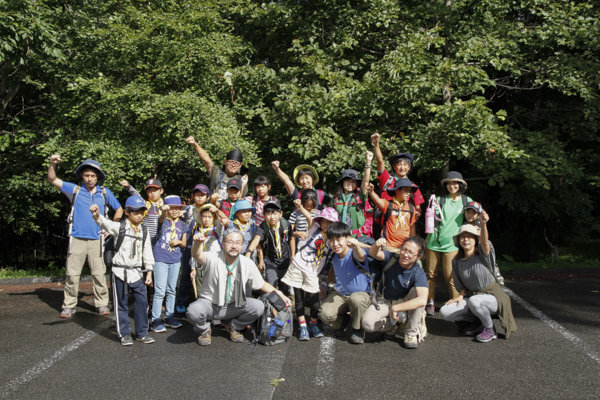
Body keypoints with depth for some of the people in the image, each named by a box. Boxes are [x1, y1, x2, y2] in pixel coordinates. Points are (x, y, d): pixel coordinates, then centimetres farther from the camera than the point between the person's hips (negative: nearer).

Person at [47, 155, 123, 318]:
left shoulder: (105, 193, 8)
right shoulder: (75, 190, 6)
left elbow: (119, 209, 17)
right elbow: (52, 180, 1)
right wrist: (53, 164, -16)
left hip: (97, 240, 0)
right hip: (77, 239, 0)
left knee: (99, 274, 2)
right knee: (72, 274, 2)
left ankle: (102, 304, 10)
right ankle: (69, 306, 11)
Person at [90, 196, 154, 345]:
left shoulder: (144, 231, 8)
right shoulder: (120, 227, -4)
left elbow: (147, 252, 12)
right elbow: (106, 224, -23)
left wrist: (149, 272, 9)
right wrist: (97, 215, -45)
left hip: (137, 272, 4)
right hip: (120, 271, -3)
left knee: (142, 301, 3)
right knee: (121, 304, 5)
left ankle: (142, 332, 17)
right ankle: (124, 334, 17)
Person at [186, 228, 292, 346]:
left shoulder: (248, 264, -8)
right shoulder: (213, 259, -18)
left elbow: (261, 284, 4)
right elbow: (197, 255, -40)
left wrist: (279, 294, -8)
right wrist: (197, 243, -63)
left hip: (233, 306, 3)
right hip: (209, 304, -2)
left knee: (258, 307, -21)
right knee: (193, 311, -34)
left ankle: (234, 327, 10)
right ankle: (204, 329, 5)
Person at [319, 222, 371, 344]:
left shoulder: (354, 254, -24)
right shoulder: (334, 255, -4)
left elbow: (360, 257, -51)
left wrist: (356, 247, -73)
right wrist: (325, 284, 9)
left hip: (361, 294, -4)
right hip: (339, 294, 4)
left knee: (356, 299, -41)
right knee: (324, 314, -24)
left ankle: (358, 330, -9)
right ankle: (340, 322, 16)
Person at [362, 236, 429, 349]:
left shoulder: (418, 274, -24)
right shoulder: (392, 259, -16)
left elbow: (422, 300, -40)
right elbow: (374, 253, -36)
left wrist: (396, 308, -40)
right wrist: (377, 246, -60)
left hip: (406, 304, -1)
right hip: (386, 302, 1)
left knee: (416, 291, -33)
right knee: (367, 323, -26)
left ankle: (412, 332, -17)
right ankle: (395, 325, 5)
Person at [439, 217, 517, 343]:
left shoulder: (482, 254, -12)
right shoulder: (456, 261, 1)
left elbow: (484, 241, -37)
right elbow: (461, 285, 7)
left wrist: (483, 224, -57)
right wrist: (461, 295, -16)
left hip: (492, 296, -5)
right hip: (472, 295, 5)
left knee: (474, 300, -39)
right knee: (445, 312, -15)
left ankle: (490, 329, -8)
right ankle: (477, 321, 10)